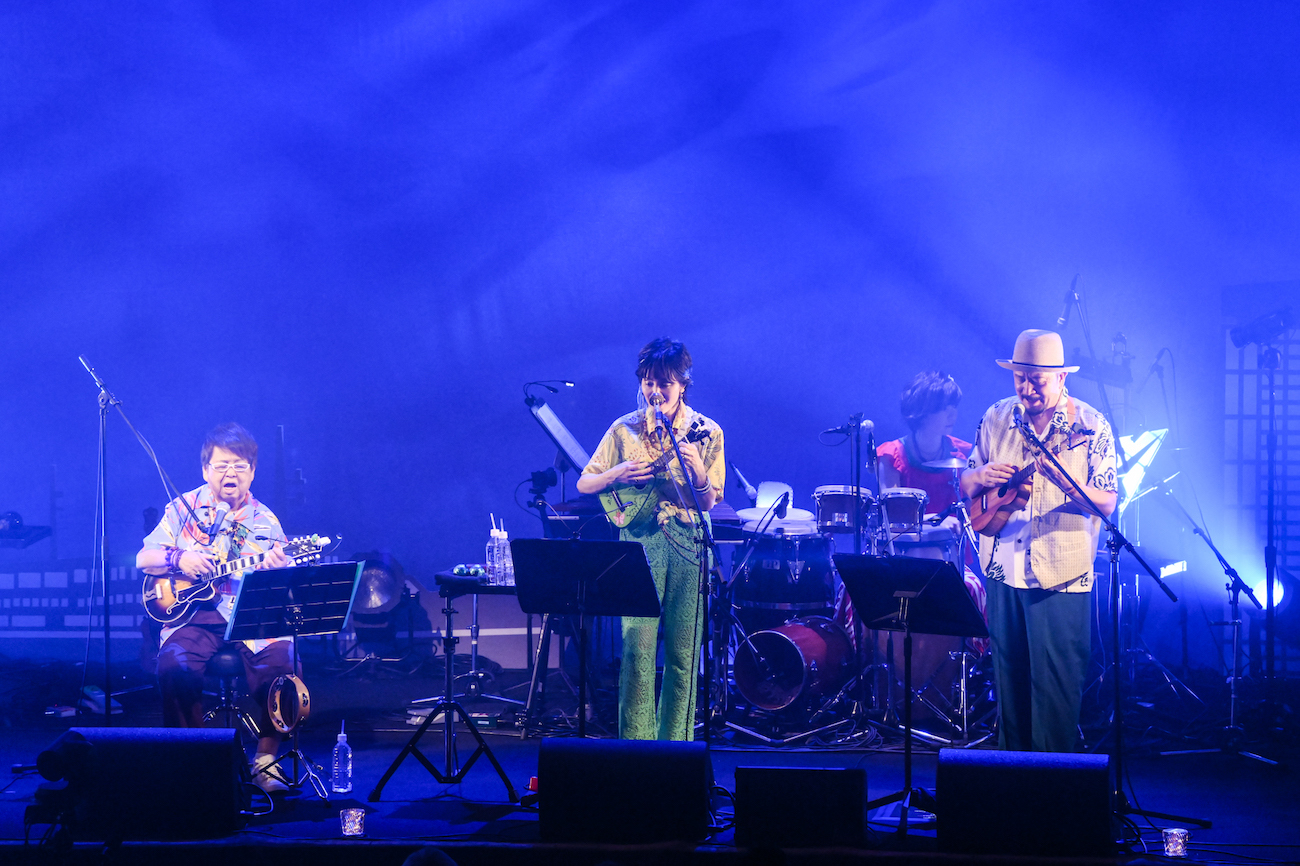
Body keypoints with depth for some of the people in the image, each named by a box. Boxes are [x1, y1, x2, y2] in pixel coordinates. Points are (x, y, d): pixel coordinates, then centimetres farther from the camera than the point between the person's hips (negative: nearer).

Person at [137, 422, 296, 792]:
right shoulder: (184, 509, 11)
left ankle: (265, 758, -10)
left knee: (281, 661, -29)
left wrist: (280, 572, -22)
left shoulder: (264, 521, 8)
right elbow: (143, 559, 11)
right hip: (195, 616, 0)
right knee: (176, 665, -31)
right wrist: (179, 559, -9)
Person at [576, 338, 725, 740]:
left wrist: (697, 470, -21)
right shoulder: (625, 429, 4)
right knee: (638, 647, -9)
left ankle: (675, 745, 11)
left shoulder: (706, 433, 3)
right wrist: (617, 474, -12)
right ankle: (635, 743, -4)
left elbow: (708, 503, -1)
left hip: (689, 542, 0)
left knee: (683, 653, 1)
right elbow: (584, 484, 7)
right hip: (641, 538, 0)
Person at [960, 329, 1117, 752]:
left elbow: (1107, 503, -9)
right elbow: (965, 485, 12)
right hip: (1004, 572, 4)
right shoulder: (996, 418, 8)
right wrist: (982, 476, -11)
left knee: (1055, 685, -4)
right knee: (1008, 678, 10)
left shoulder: (1090, 427, -5)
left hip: (1061, 576, -4)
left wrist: (1065, 482, -27)